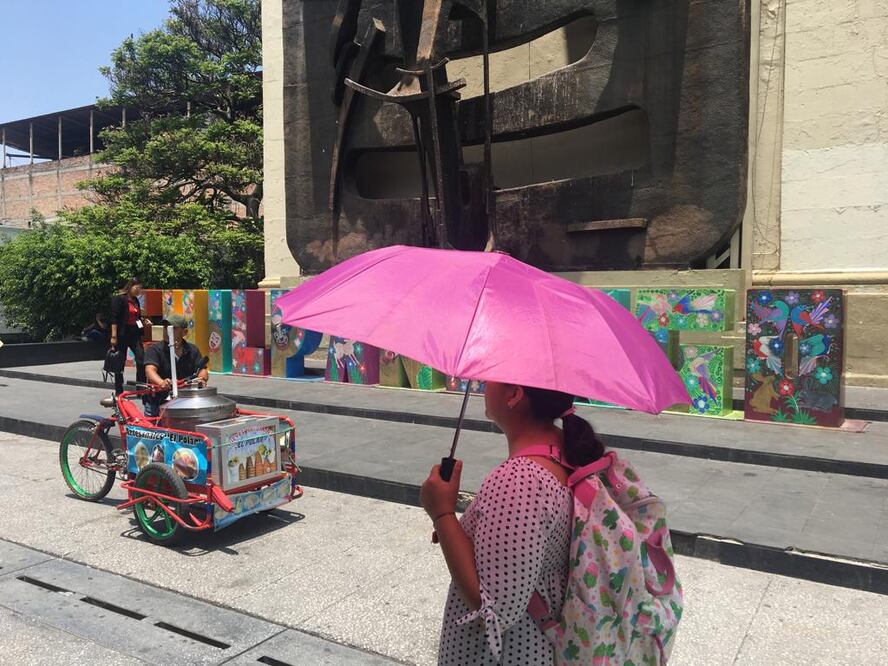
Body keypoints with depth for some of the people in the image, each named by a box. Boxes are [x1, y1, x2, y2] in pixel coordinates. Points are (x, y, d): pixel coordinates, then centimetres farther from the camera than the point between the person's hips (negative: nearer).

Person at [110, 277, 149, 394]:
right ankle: (119, 391, 13)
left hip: (134, 334, 7)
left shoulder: (135, 300, 14)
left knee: (142, 359, -4)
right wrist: (114, 336, -18)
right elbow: (114, 318, -14)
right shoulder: (119, 299, -9)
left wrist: (143, 320, 6)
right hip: (122, 334, -7)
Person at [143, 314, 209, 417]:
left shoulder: (192, 350, 9)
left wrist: (202, 379, -26)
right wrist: (161, 382, -40)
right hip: (157, 403, -2)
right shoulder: (155, 350, 0)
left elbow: (203, 370, 0)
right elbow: (150, 370, -17)